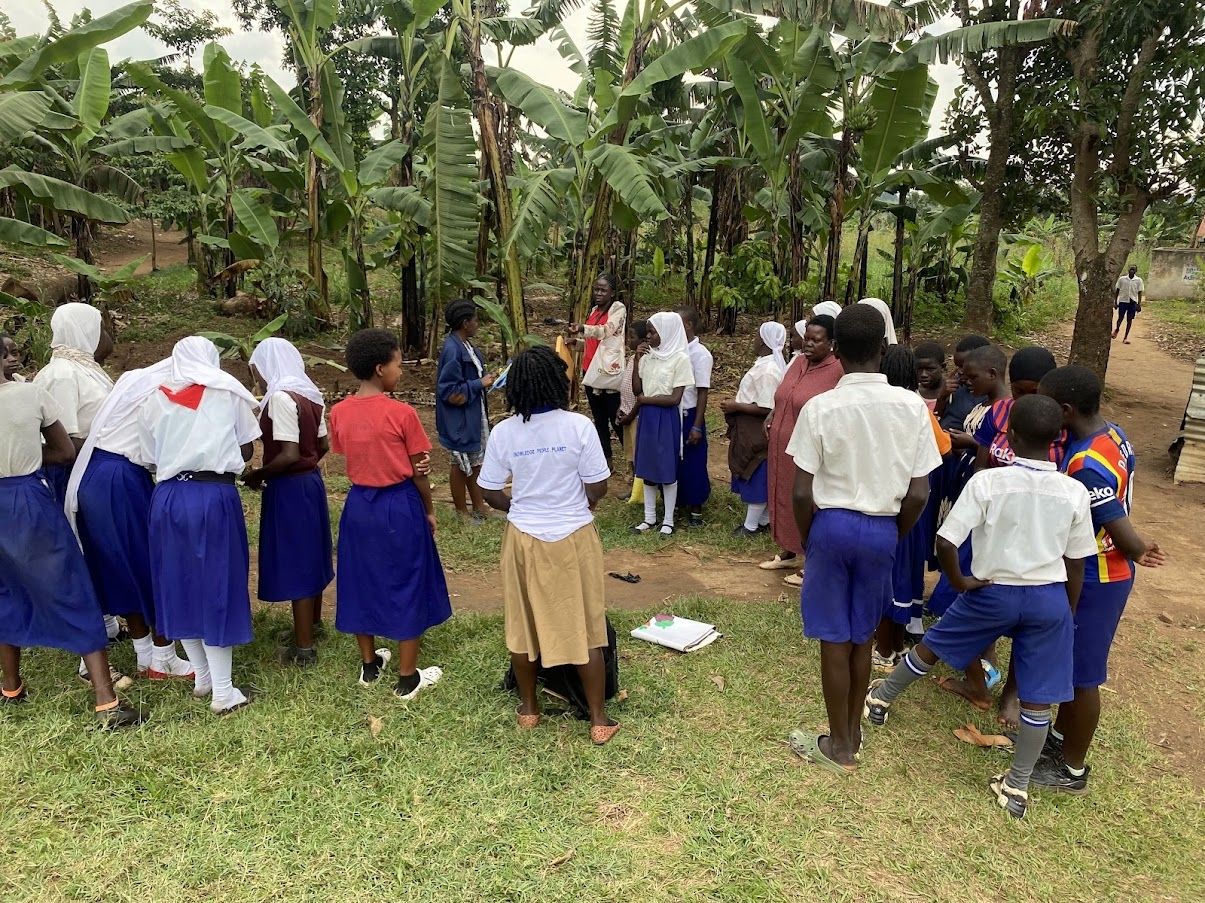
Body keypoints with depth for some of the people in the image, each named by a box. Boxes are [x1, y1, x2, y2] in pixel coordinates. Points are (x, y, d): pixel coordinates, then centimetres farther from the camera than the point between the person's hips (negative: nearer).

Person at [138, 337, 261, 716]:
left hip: (169, 497, 3)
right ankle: (223, 691, 5)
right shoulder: (229, 394, 2)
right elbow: (246, 451, 4)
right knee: (217, 585, 2)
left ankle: (202, 676, 27)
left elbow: (151, 459, 9)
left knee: (179, 584, 15)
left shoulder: (154, 400, 8)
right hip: (215, 496, -3)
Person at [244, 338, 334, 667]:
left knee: (294, 562, 0)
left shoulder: (281, 397, -20)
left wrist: (257, 475, -11)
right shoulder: (309, 394, 6)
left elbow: (289, 455, -24)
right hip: (311, 481, 9)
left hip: (289, 488, -9)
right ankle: (312, 622, 39)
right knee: (308, 555, 22)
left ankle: (303, 648, 9)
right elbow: (323, 445, 11)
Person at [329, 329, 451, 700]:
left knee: (362, 581, 18)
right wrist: (429, 509, 4)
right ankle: (408, 677, 18)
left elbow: (350, 460, 1)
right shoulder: (402, 413, -17)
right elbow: (418, 473, -10)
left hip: (359, 504, 5)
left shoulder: (339, 412, -3)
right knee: (406, 586, 8)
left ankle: (369, 665, 34)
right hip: (399, 506, -5)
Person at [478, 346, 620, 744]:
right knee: (584, 627, 10)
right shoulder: (579, 426, -15)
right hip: (573, 538, -2)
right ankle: (599, 720, 20)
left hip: (523, 539, 2)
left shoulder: (503, 432, -8)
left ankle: (528, 708, 33)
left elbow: (491, 494, -2)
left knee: (523, 623, 18)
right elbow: (598, 488, -11)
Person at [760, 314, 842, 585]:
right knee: (783, 499, 17)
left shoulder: (839, 370, -15)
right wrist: (772, 417, 8)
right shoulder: (798, 362, 7)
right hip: (782, 449, 7)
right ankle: (788, 553, 35)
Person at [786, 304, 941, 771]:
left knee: (835, 640, 10)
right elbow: (918, 494, -5)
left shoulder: (820, 407, -15)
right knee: (862, 637, 20)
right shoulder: (912, 406, -8)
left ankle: (839, 745, 24)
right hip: (881, 529, 3)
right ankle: (853, 729, 37)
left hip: (832, 525, -3)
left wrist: (806, 539, 4)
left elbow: (803, 492, -13)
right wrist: (895, 536, 11)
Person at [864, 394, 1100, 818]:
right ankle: (1017, 787, 22)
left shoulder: (987, 482, -17)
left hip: (993, 592, -2)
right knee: (1038, 697, 11)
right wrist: (1068, 611, 15)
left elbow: (945, 543, -21)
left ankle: (882, 699, 40)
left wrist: (959, 580, -3)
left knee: (932, 644, 20)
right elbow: (1076, 562, 3)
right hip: (1050, 598, 2)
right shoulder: (1075, 492, -7)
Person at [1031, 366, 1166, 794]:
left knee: (1081, 672, 7)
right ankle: (1060, 736, 42)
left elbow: (1122, 532, -26)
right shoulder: (1111, 433, -1)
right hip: (1098, 571, 9)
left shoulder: (1088, 464, -31)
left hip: (1093, 578, -9)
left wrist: (1138, 552, -4)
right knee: (1069, 660, 23)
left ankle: (1072, 770, 24)